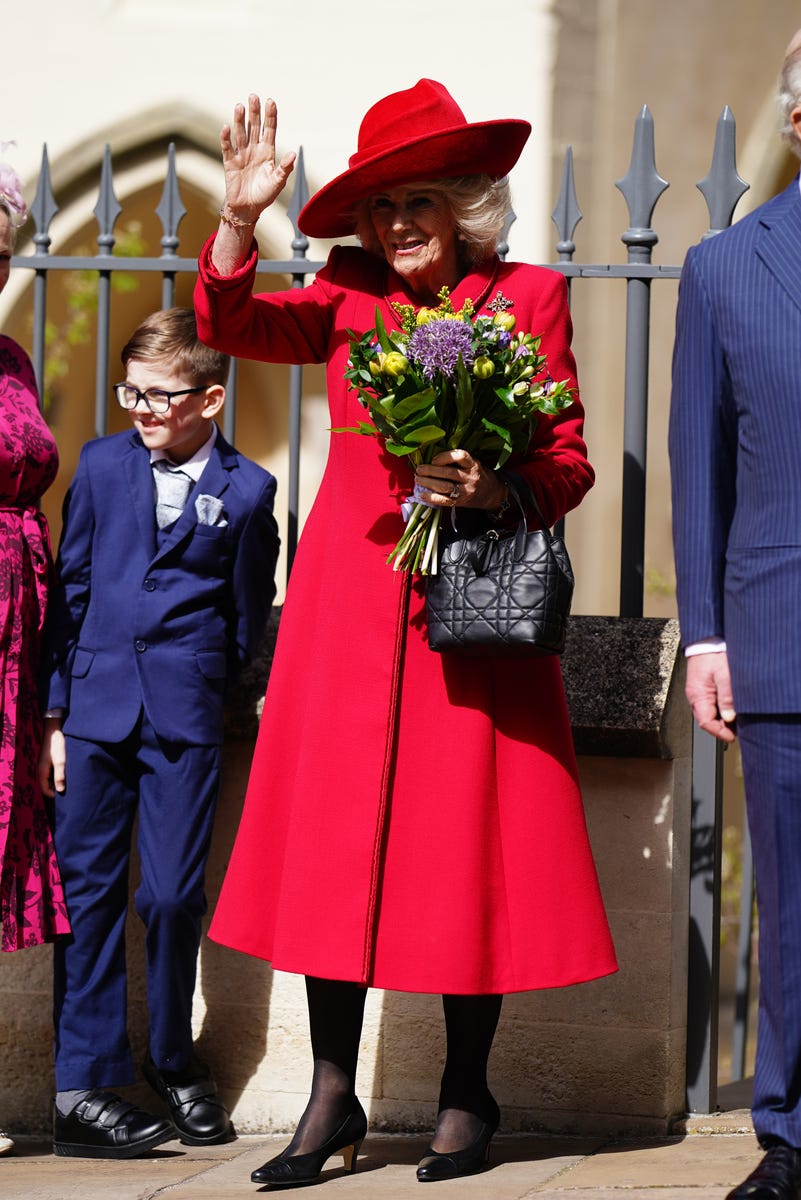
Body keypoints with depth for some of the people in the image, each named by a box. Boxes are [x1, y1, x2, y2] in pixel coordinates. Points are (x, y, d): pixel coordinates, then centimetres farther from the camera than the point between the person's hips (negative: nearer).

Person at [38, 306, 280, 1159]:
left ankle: (172, 1063, 19)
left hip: (184, 716, -2)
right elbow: (69, 587, 8)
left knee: (173, 896, -1)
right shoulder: (101, 465, 7)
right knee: (88, 890, 0)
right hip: (95, 704, 2)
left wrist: (204, 687, 9)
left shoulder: (245, 491, 1)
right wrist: (55, 709, 3)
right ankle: (84, 1085, 2)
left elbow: (247, 615, 9)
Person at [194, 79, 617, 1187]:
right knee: (334, 835, -1)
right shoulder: (350, 298, 10)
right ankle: (332, 1099, 6)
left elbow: (569, 463, 3)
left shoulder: (528, 298, 4)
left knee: (470, 843, 0)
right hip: (350, 600, 2)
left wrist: (496, 491, -16)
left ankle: (466, 1097, 11)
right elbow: (228, 325, -2)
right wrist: (241, 219, -16)